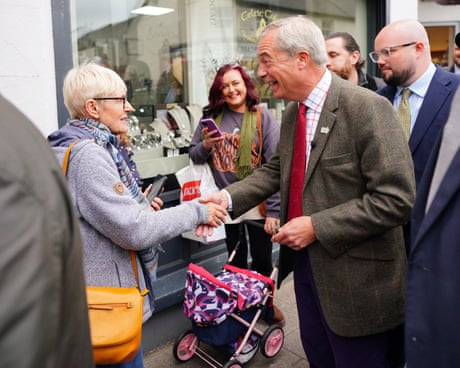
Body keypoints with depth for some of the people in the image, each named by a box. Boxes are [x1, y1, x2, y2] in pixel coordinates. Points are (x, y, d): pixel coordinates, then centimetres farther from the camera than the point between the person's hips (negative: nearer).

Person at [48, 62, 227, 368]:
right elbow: (135, 231, -26)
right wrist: (196, 212, -16)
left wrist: (139, 206, 6)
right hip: (106, 297, -10)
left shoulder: (92, 147, 8)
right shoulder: (88, 155, -23)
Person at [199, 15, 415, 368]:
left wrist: (316, 227, -23)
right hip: (305, 262, 7)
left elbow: (396, 199, -23)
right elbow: (276, 170, 12)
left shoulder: (368, 108, -20)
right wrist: (228, 197, -4)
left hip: (355, 278, -7)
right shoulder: (292, 112, 5)